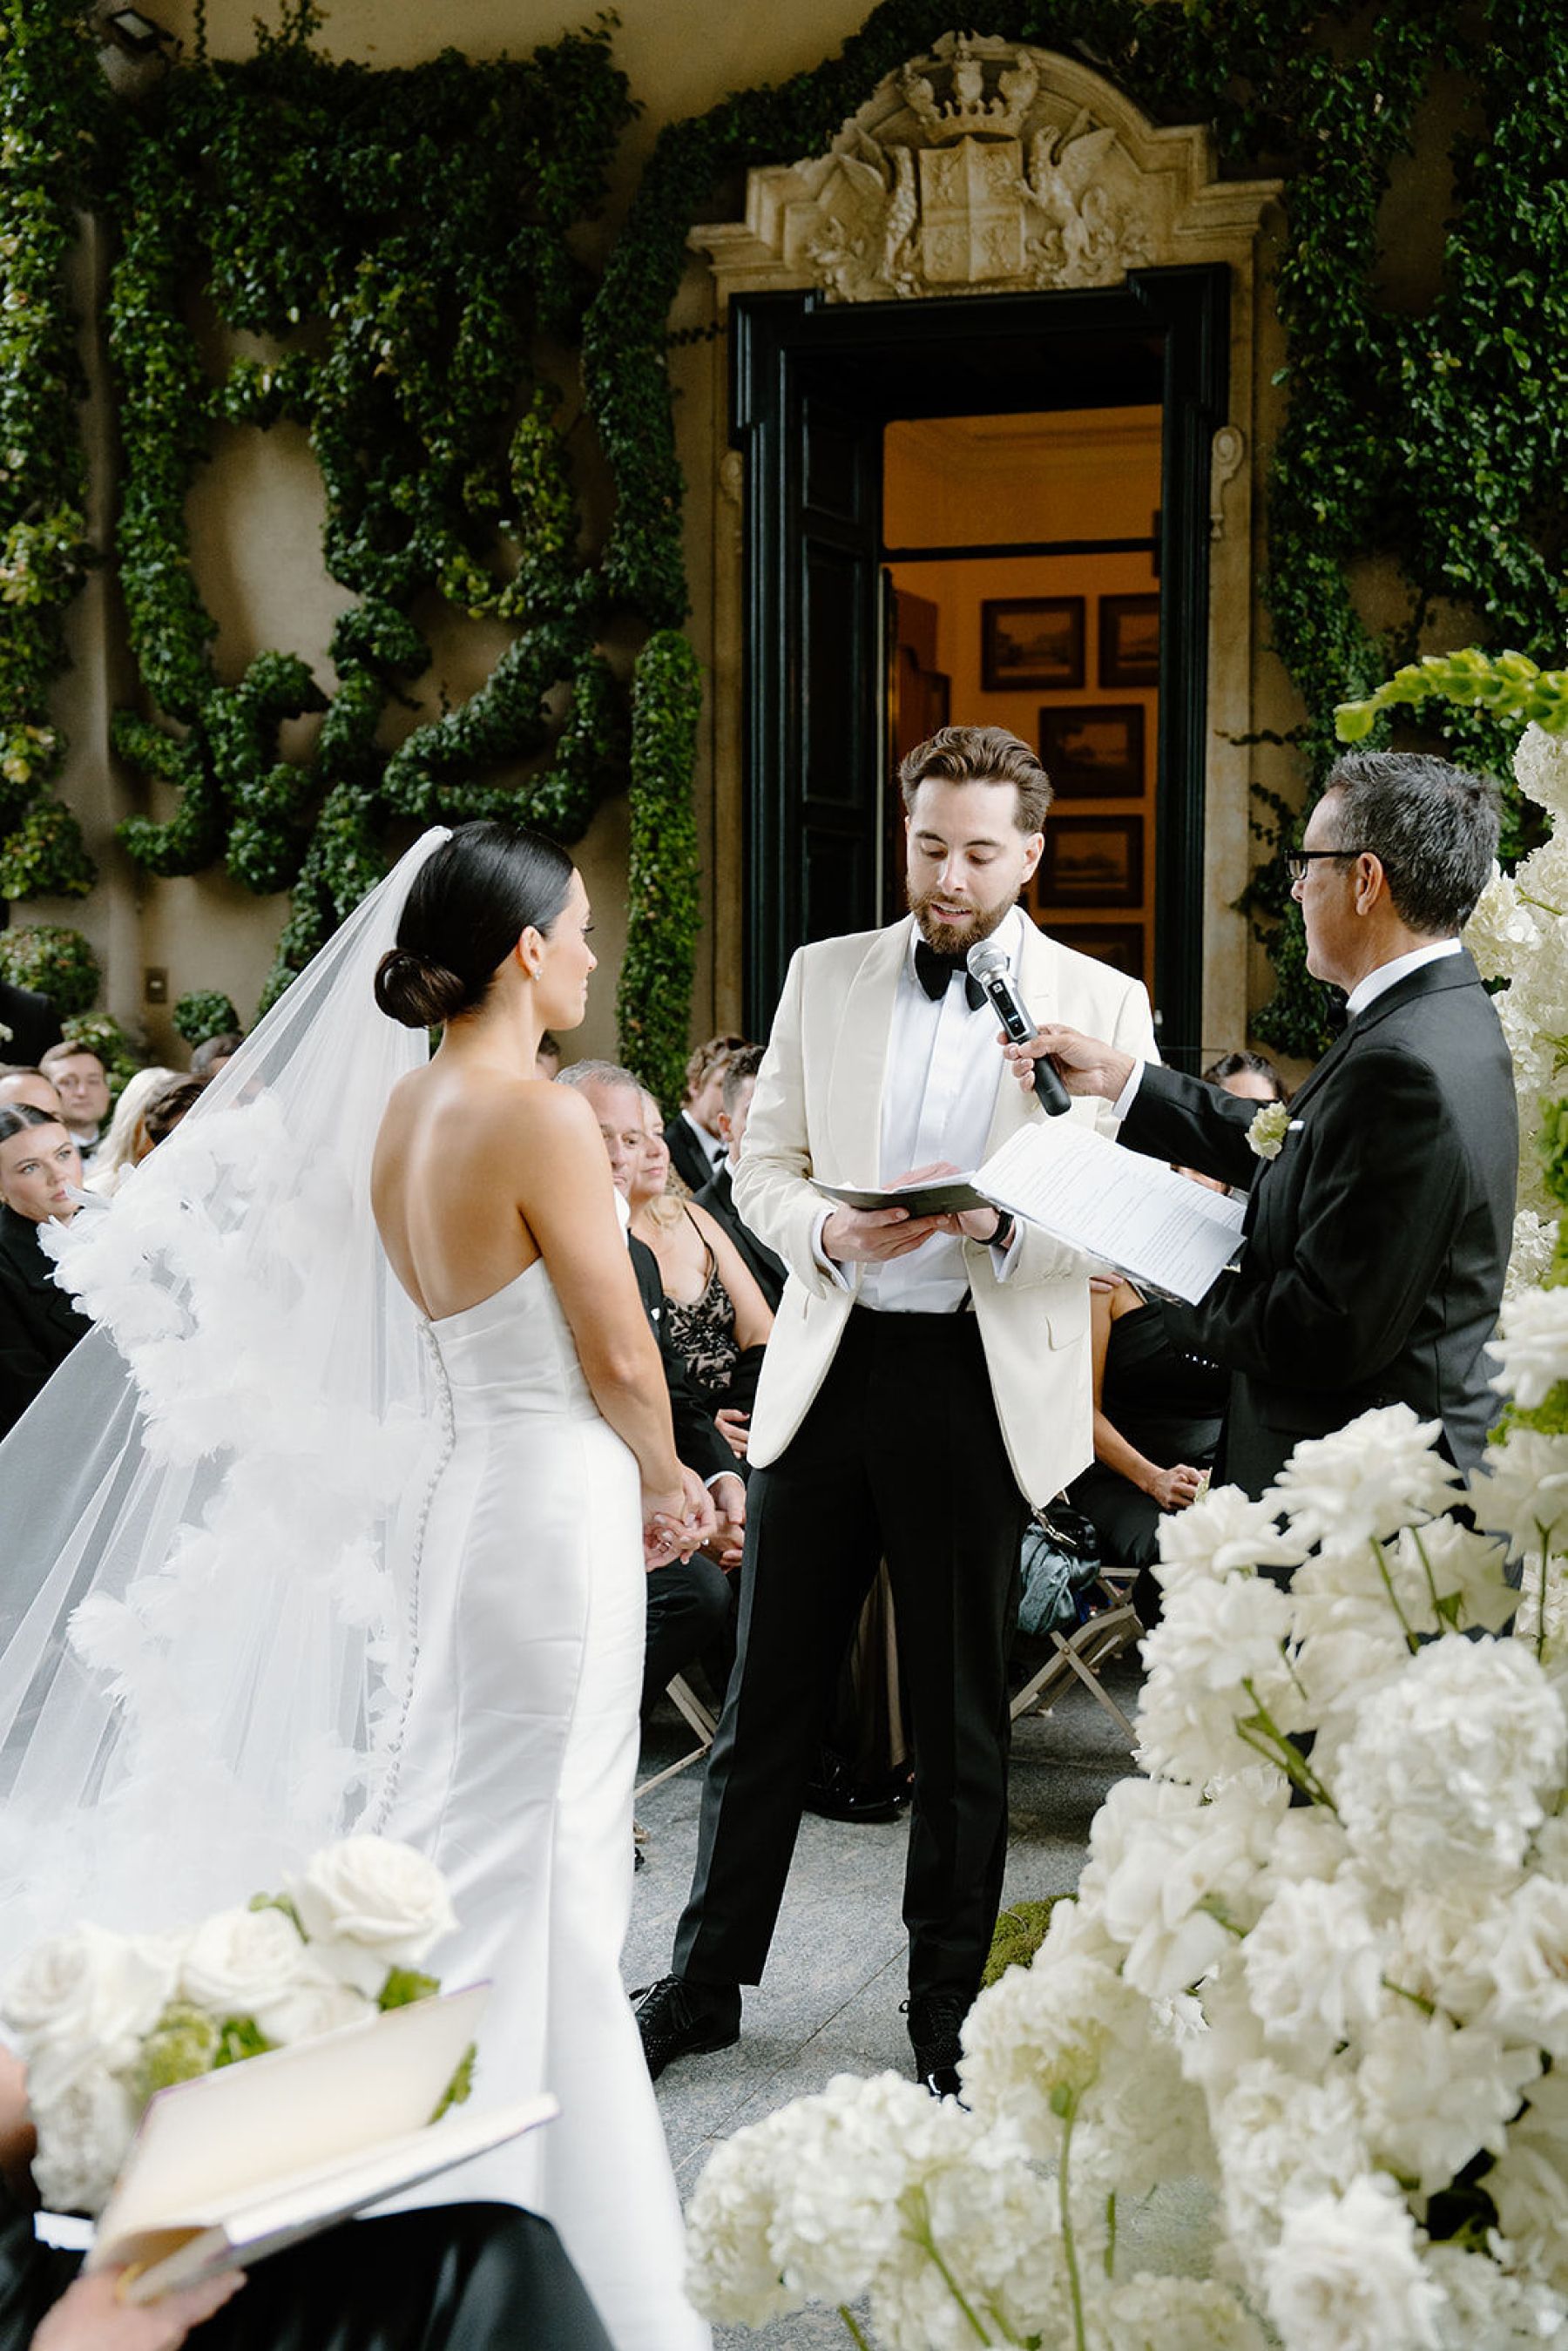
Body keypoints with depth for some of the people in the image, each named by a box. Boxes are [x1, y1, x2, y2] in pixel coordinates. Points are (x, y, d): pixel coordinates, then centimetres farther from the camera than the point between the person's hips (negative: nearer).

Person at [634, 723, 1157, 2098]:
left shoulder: (1101, 1004, 0)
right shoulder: (825, 976, 8)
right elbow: (762, 1165, 10)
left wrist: (1002, 1218, -22)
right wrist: (831, 1229, -12)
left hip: (981, 1380, -2)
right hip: (827, 1365, 2)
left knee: (962, 1717, 8)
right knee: (767, 1691, 10)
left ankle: (948, 2019, 24)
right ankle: (706, 1983, 26)